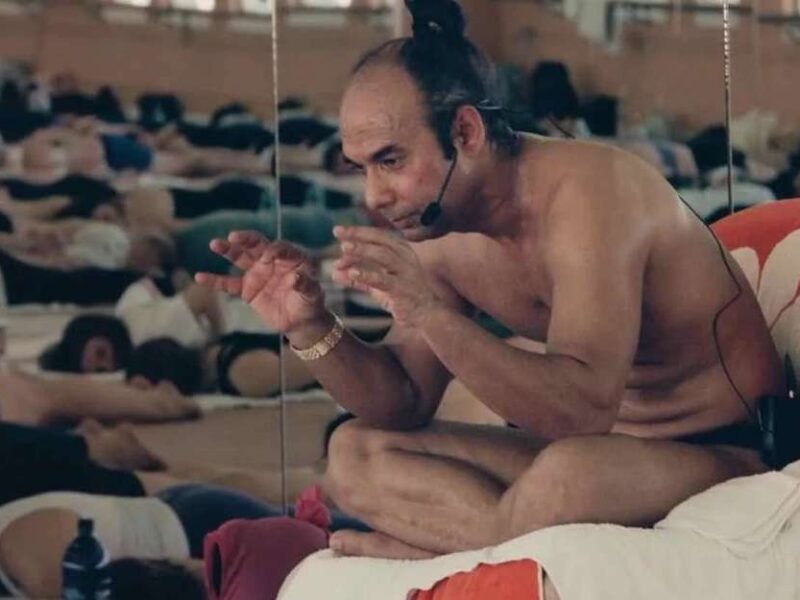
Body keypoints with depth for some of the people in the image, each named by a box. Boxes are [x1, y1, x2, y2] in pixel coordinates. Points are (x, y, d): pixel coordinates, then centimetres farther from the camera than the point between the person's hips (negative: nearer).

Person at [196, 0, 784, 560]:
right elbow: (404, 406, 6)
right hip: (597, 444, 8)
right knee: (354, 455, -3)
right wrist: (310, 326, -11)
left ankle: (429, 547, -12)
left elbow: (584, 409, -33)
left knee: (569, 473, -39)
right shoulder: (440, 235, 0)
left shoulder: (587, 190, -23)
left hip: (726, 454, -8)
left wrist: (432, 315, -41)